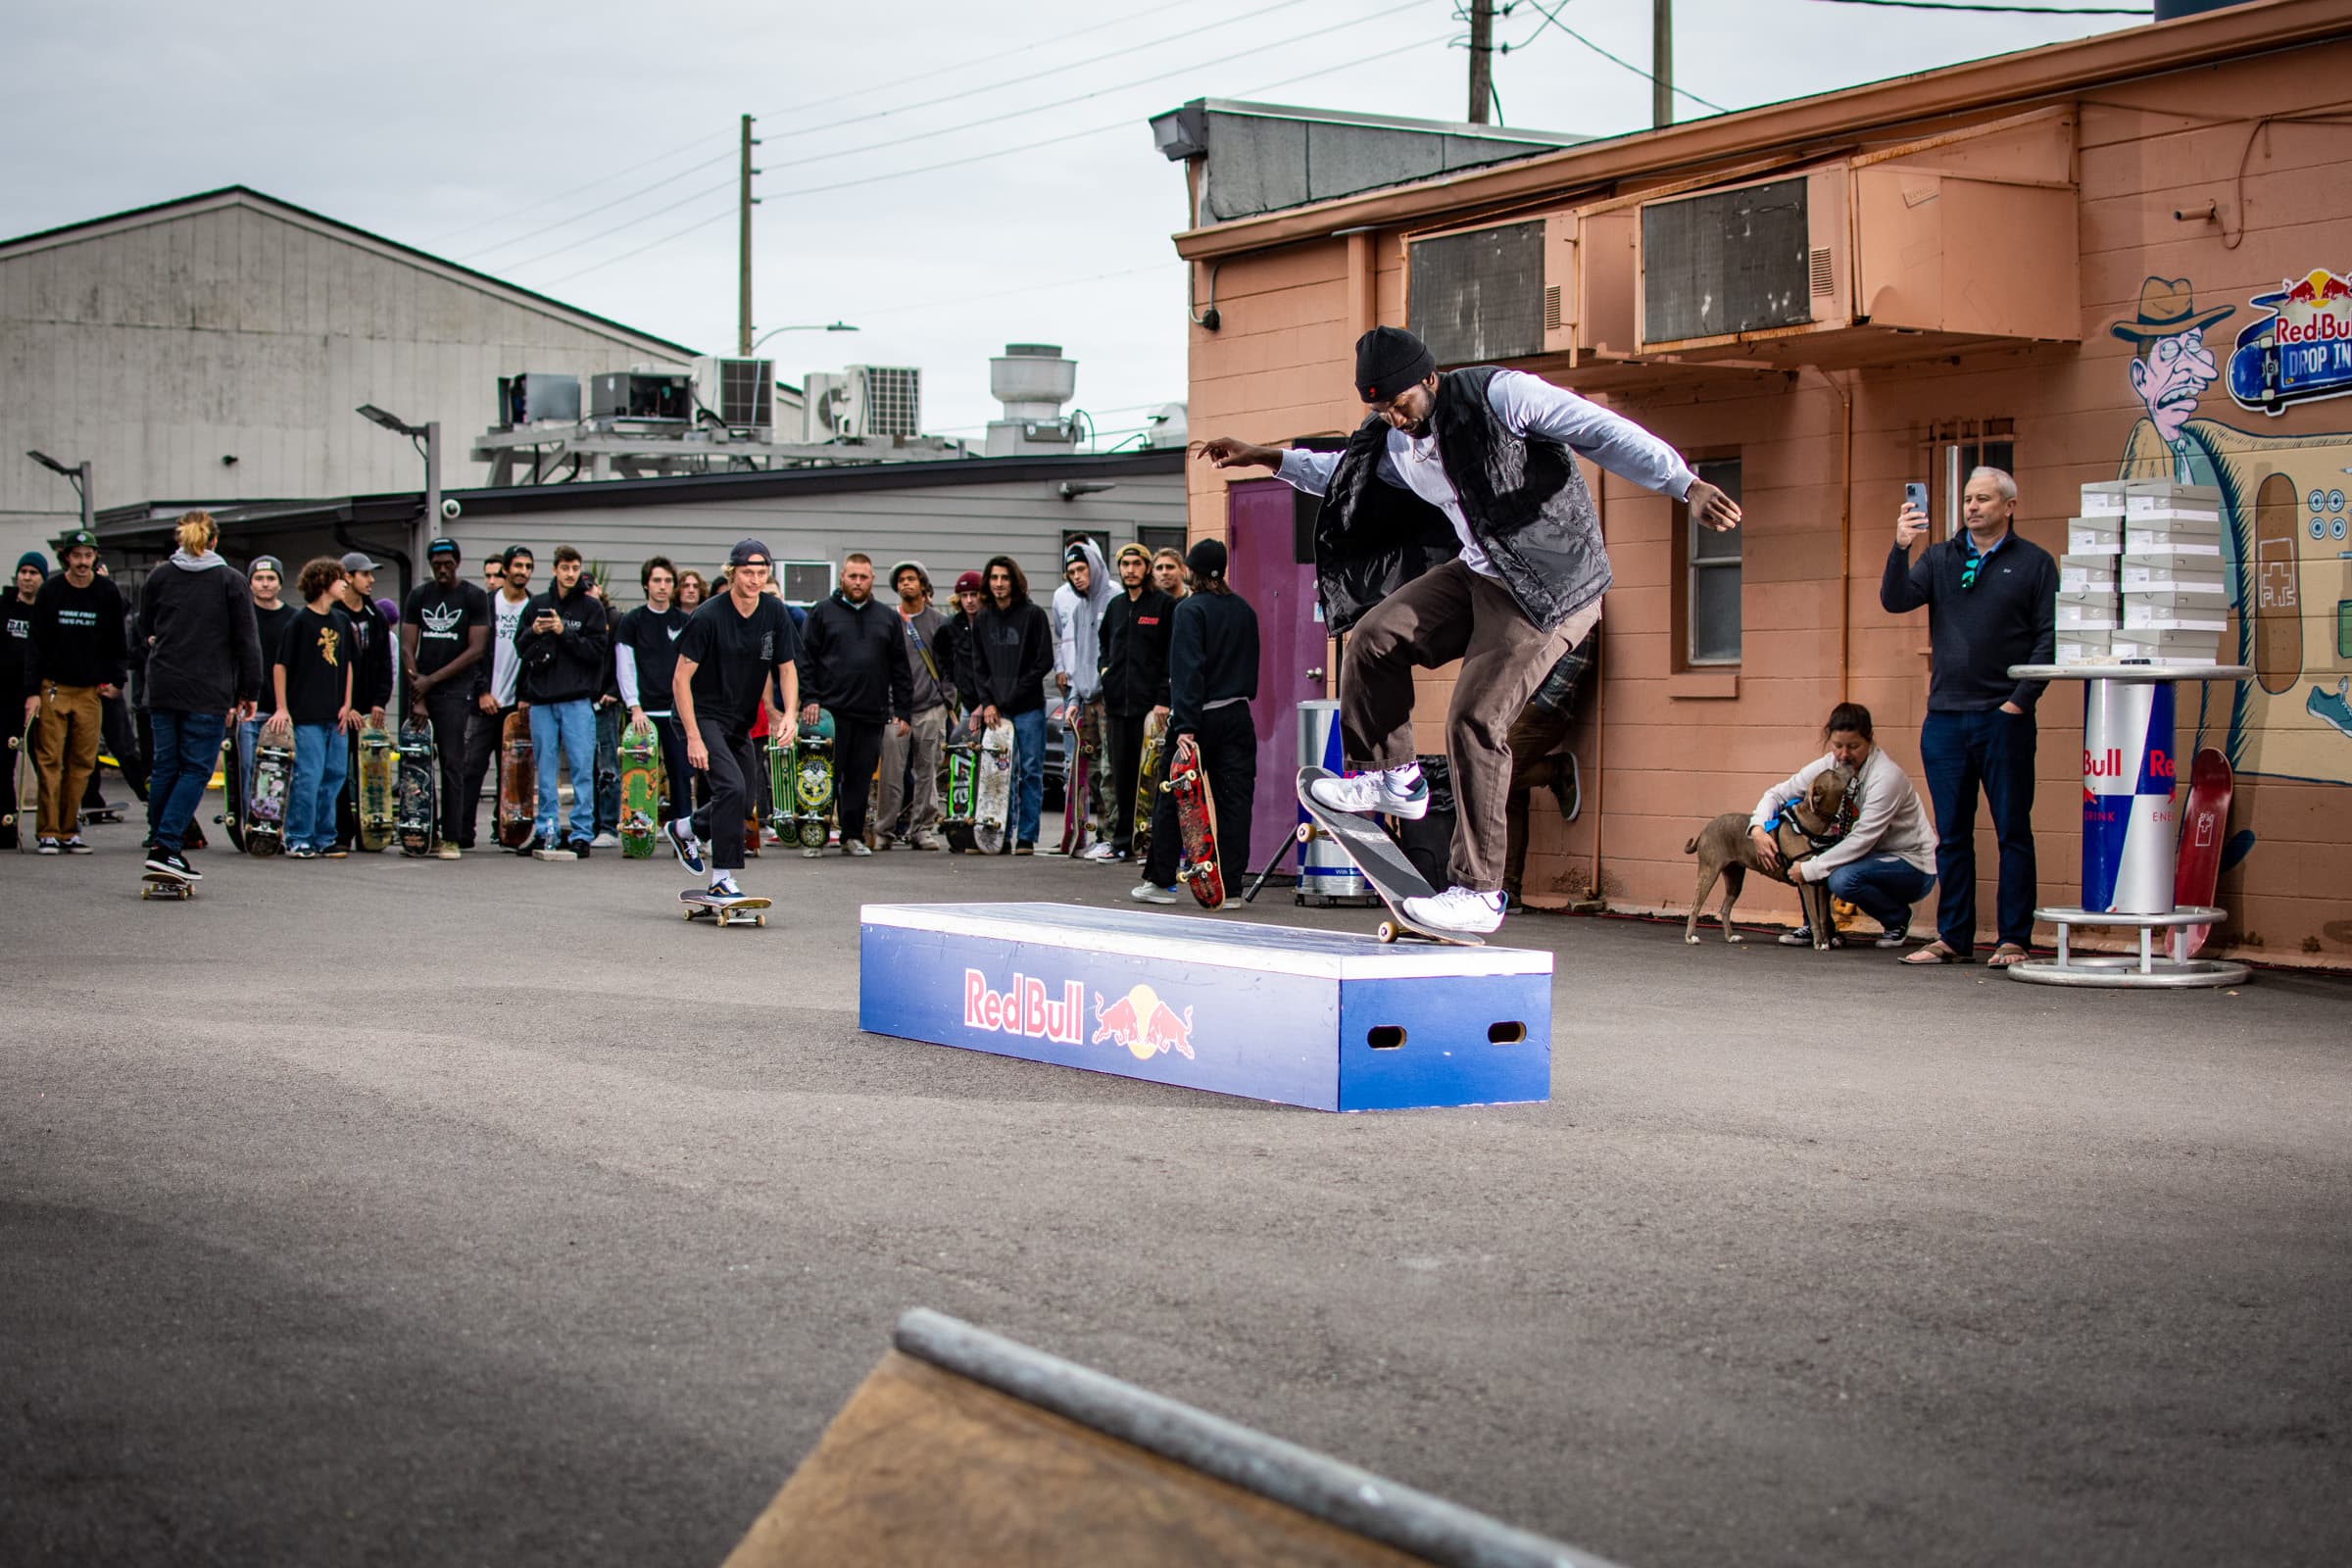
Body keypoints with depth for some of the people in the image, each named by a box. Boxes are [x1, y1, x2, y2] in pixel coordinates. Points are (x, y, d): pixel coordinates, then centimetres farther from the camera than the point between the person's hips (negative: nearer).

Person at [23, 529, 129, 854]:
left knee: (83, 762, 1)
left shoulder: (107, 593, 3)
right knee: (50, 760, -4)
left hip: (90, 690, 1)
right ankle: (49, 832, -1)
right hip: (54, 688, -1)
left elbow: (117, 642, 14)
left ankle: (70, 831, 7)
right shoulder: (50, 591, 0)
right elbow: (36, 644, 2)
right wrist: (32, 691, -4)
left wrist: (116, 680, 5)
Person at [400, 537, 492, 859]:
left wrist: (432, 679, -8)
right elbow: (407, 648, 6)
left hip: (455, 691, -3)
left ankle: (452, 838, -8)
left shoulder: (474, 597, 2)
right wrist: (417, 697, -4)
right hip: (421, 691, 3)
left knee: (452, 765, -8)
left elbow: (476, 650, -4)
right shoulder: (418, 596, 11)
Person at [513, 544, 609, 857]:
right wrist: (534, 633, -5)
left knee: (582, 767, -4)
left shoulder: (591, 607, 3)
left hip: (577, 699, -3)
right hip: (542, 700, 3)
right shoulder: (538, 605, 13)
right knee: (545, 769, 6)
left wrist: (564, 632, -13)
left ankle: (582, 833, -1)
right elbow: (521, 649, 15)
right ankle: (546, 831, 12)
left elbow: (598, 651, -5)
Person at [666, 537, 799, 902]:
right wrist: (693, 738, -20)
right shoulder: (708, 616, -18)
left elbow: (787, 668, 8)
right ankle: (722, 878, -14)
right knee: (732, 787, -23)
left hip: (741, 721, 7)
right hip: (704, 715, -6)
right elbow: (681, 680, -16)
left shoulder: (775, 613, -2)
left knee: (742, 806, 10)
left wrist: (788, 715, -9)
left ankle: (683, 829, 38)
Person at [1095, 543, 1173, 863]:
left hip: (1149, 704, -6)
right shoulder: (1115, 606, 17)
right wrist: (1106, 670, 15)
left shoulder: (1165, 605, -3)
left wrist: (1163, 699, -13)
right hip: (1117, 704, 6)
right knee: (1121, 774, 9)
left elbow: (1173, 656, -7)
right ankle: (1121, 841, 14)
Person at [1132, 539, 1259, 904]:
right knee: (1234, 800, 3)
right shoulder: (1244, 610, 10)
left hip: (1201, 716, -5)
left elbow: (1187, 670, -16)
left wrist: (1185, 726, -20)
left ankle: (1160, 881, 12)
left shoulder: (1190, 610, -10)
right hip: (1238, 716, 5)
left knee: (1172, 798, 6)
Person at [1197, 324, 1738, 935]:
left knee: (1475, 719, -15)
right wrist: (1263, 458, 26)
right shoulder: (1392, 444, 5)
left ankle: (1479, 893, -9)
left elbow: (1607, 433, -24)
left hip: (1553, 584, -7)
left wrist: (1688, 485, -35)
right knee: (1374, 636, -8)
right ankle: (1390, 778, 13)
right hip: (1475, 573, 8)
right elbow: (1342, 472, 30)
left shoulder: (1499, 395, -18)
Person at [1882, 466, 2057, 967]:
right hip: (1944, 716, 3)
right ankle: (1953, 938, 13)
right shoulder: (1939, 558, 12)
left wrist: (2021, 699, -10)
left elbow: (2048, 638, -2)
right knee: (1951, 835, 7)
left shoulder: (2033, 563, 3)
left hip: (2004, 719, -3)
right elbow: (1895, 600, -1)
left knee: (2013, 832, 1)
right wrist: (1900, 549, -16)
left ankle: (2013, 940, 5)